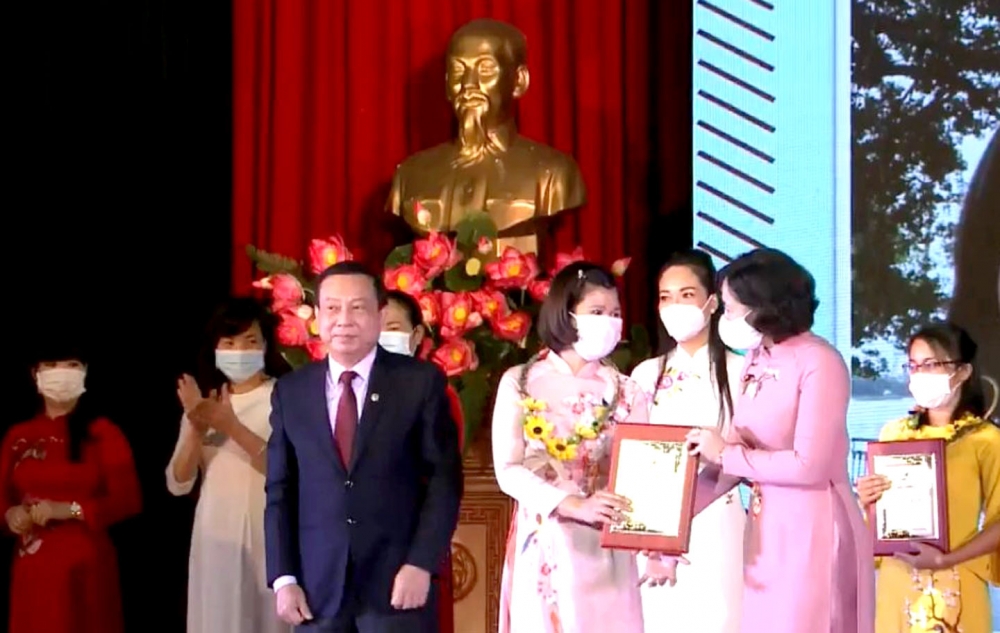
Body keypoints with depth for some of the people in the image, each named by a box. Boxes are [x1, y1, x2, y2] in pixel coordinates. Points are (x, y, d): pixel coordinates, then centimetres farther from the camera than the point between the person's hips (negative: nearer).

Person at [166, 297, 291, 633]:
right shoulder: (203, 403, 12)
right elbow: (178, 484, 6)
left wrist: (232, 426, -21)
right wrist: (196, 430, -11)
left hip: (268, 537, -4)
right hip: (216, 537, 4)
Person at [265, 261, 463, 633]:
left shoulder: (420, 381, 1)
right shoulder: (290, 392, 9)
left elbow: (444, 478, -2)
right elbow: (280, 491, 9)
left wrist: (421, 563, -11)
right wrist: (284, 578, 1)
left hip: (398, 580, -2)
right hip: (317, 586, 3)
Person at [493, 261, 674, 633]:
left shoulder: (625, 392, 8)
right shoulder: (520, 383, 3)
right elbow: (508, 471, -6)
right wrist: (574, 505, -22)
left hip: (607, 551, 1)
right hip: (545, 547, -1)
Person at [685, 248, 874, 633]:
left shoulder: (818, 362, -14)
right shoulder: (757, 361, 9)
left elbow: (810, 465, -20)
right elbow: (733, 455, 9)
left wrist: (725, 454, -11)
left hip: (814, 531, -7)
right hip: (767, 531, 7)